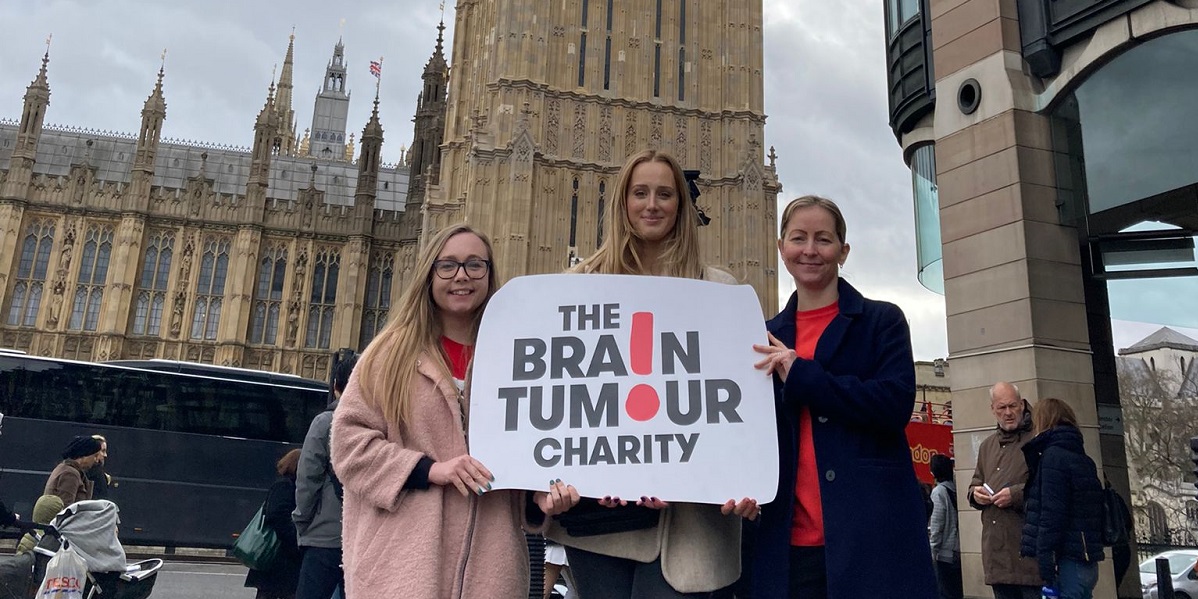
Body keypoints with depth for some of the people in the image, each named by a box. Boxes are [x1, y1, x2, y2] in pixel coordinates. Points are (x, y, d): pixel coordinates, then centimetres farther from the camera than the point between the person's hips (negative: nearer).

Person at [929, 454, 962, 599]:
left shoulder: (939, 491, -11)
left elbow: (937, 526, -12)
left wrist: (932, 552, -7)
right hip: (957, 551, 6)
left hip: (945, 552, -6)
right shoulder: (955, 489, 5)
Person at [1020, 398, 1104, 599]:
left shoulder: (1053, 456, -10)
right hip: (1085, 560, 9)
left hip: (1068, 561, -9)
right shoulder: (1081, 458, 16)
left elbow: (1051, 515, -16)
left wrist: (1046, 567, -16)